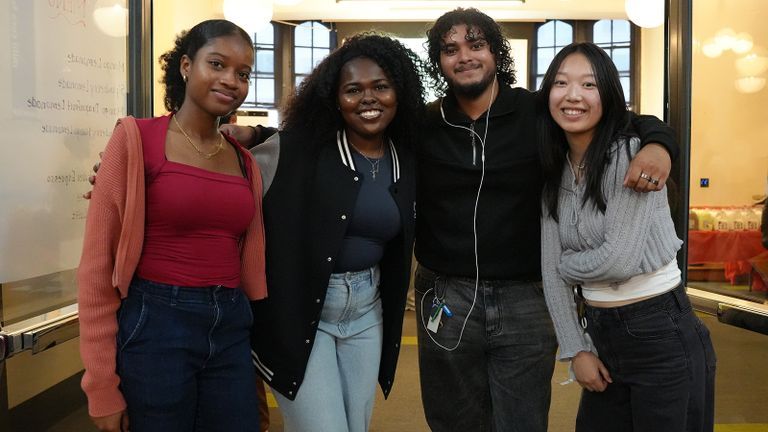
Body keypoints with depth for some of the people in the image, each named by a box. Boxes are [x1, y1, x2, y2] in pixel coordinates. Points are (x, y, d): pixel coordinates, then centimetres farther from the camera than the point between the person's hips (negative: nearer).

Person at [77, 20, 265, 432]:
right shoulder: (137, 138, -7)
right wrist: (102, 388, -8)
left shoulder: (245, 161, 8)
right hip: (154, 327, -4)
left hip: (232, 331, 5)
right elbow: (97, 265, -7)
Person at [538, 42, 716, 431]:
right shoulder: (555, 171, 3)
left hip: (662, 338, -6)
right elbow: (549, 269, 0)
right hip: (601, 336, 6)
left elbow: (621, 261, -22)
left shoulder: (631, 153, -15)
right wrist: (574, 349, -3)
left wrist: (566, 266, -4)